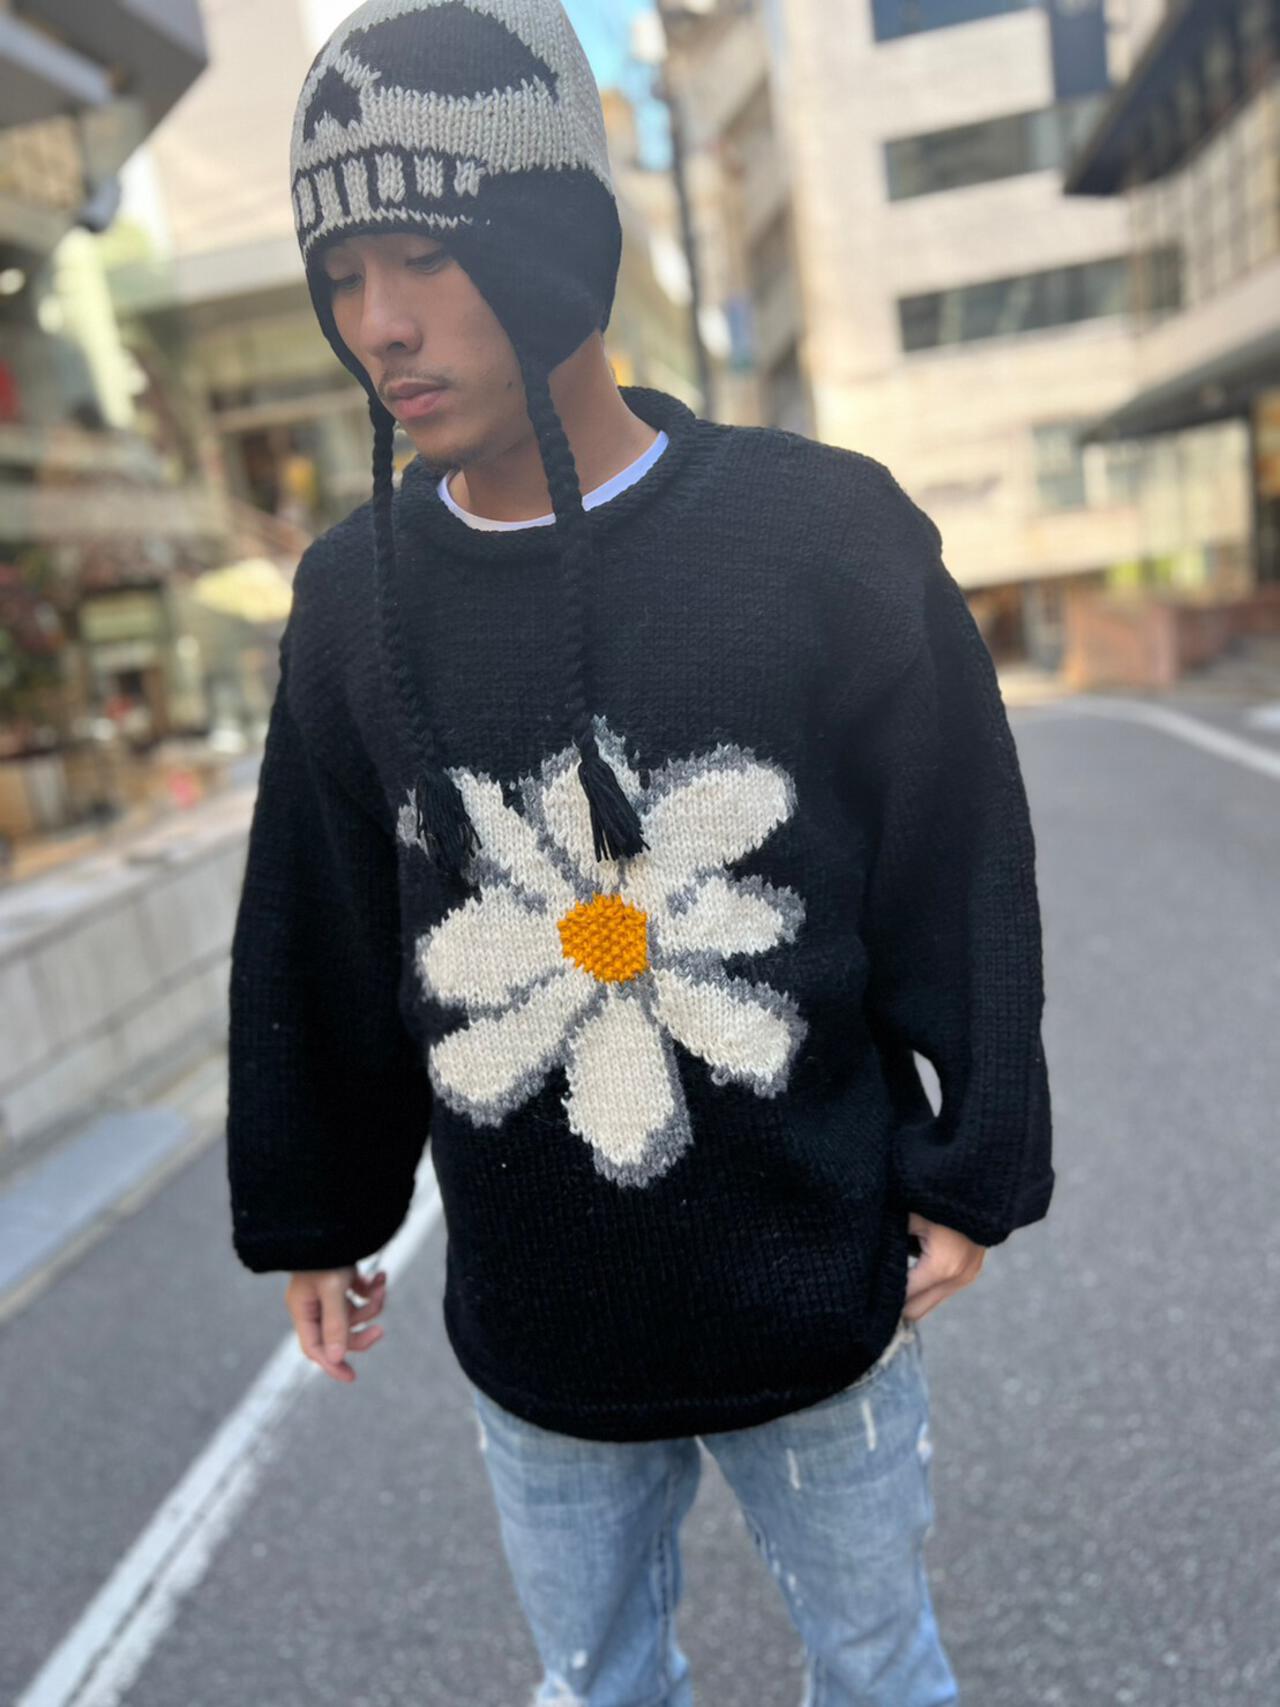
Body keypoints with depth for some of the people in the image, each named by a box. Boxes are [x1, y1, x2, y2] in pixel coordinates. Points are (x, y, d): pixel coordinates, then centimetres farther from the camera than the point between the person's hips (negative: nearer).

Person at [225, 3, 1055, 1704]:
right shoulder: (356, 595, -5)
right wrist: (311, 1216, 12)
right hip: (528, 1327, 2)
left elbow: (965, 876, -5)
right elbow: (316, 946, 4)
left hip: (822, 1299, -1)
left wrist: (969, 1170, -1)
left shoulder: (827, 532, -12)